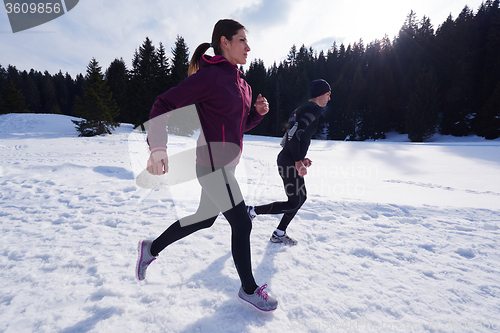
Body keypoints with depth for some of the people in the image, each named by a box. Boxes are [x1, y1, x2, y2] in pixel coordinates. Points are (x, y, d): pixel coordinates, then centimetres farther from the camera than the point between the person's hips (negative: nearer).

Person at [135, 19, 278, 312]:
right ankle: (249, 289, 26)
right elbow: (164, 105, -15)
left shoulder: (241, 84, 15)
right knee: (242, 224, 0)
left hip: (226, 164, 10)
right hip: (213, 164, -10)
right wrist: (158, 147, -29)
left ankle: (152, 248, 42)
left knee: (206, 218, 21)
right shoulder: (209, 75, -12)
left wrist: (259, 111, 3)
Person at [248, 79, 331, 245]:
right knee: (294, 203, 1)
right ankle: (252, 211, 4)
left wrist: (301, 158, 18)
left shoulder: (303, 109, 20)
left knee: (301, 197, 18)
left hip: (286, 159, 10)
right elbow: (294, 134, -23)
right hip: (289, 163, -10)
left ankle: (279, 234, 25)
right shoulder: (315, 109, -10)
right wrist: (298, 162, -22)